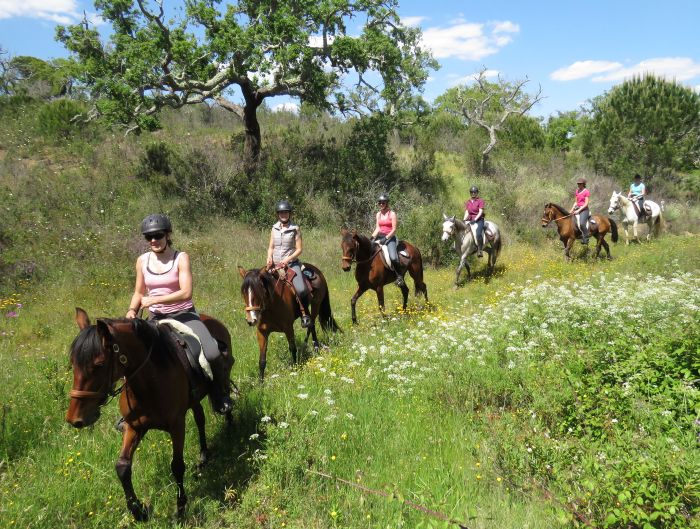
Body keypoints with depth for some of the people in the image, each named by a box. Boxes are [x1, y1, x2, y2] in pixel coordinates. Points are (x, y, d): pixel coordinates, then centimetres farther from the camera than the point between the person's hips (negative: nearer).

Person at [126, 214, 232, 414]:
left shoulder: (181, 258, -8)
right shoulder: (142, 261, 4)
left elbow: (186, 292, -17)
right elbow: (139, 293, 15)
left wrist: (155, 299, -21)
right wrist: (132, 310, -5)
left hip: (183, 314, -4)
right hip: (156, 318, 4)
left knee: (212, 354, -24)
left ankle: (222, 397, 4)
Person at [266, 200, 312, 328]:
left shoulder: (295, 229, -1)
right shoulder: (274, 228, 9)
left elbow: (299, 249, -3)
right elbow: (271, 247, 14)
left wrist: (288, 259, -17)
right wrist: (269, 258, -6)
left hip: (291, 263, -4)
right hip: (275, 265, 4)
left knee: (301, 290, -24)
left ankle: (305, 314, 0)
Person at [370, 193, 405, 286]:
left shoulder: (392, 214, -5)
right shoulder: (378, 214, 13)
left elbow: (394, 229, -10)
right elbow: (377, 228, 10)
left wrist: (385, 238, -19)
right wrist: (372, 237, -7)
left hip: (390, 238, -7)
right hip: (380, 237, 7)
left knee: (393, 258, -27)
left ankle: (399, 276, -11)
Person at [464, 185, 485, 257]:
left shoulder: (480, 201, -1)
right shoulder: (467, 202, 14)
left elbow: (480, 212, -10)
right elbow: (466, 212, 10)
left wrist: (475, 220, -21)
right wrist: (464, 220, -7)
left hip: (479, 219, -6)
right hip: (470, 220, 6)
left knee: (478, 233, -30)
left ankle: (480, 250, -27)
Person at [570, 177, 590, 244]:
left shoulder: (586, 192, -8)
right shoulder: (577, 191, 13)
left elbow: (586, 204, -12)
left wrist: (578, 210, -19)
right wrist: (572, 209, 1)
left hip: (584, 209, -8)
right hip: (577, 208, 8)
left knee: (582, 223, -26)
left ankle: (585, 239, -14)